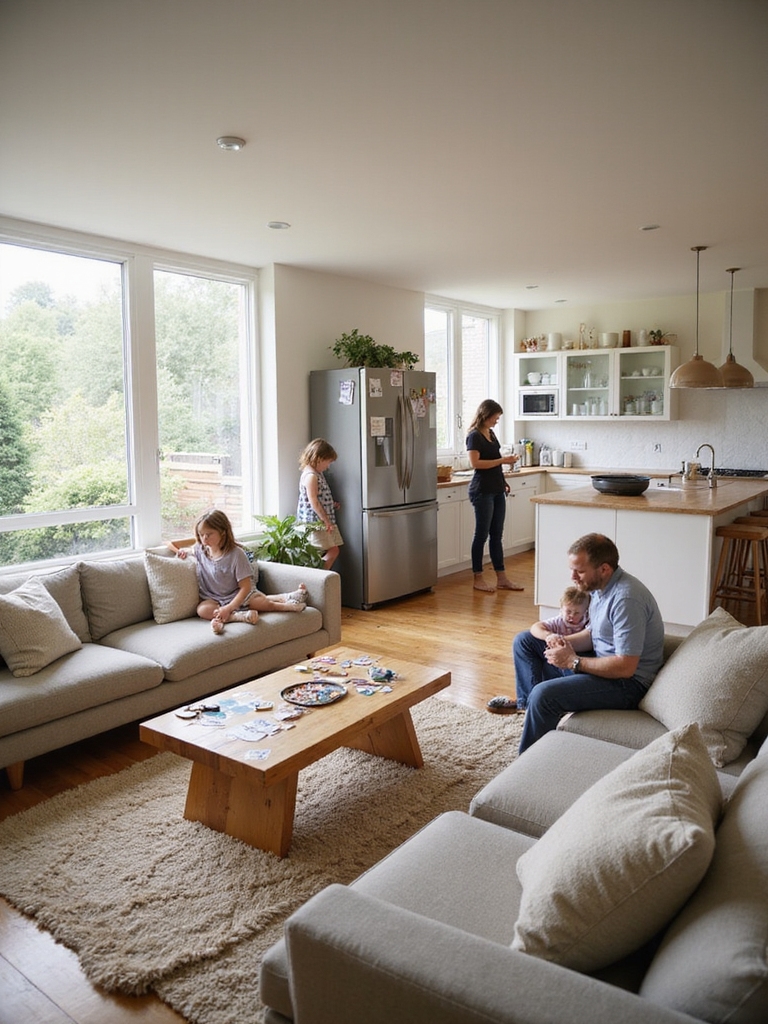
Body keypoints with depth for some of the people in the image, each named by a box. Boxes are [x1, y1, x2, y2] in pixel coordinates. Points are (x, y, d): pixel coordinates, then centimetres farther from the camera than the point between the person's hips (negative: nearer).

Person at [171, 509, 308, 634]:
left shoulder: (236, 554, -17)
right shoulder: (199, 550, -3)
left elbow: (245, 587, -20)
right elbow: (171, 545, 21)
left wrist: (228, 608, -31)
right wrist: (183, 551, -4)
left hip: (239, 595, -2)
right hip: (214, 599, 2)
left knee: (262, 602, -27)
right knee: (202, 609, -33)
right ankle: (237, 616, -42)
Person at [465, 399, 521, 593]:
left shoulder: (491, 434, 15)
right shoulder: (474, 436, -9)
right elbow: (475, 463, -20)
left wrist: (503, 482, 16)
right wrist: (502, 460, -19)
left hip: (497, 490, 8)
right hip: (482, 491, -8)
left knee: (496, 534, 10)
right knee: (482, 534, -1)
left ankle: (502, 578, 14)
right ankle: (478, 578, 9)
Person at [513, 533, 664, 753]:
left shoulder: (626, 598, -28)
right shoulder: (600, 586, 2)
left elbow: (625, 667, -29)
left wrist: (573, 661, -22)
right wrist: (566, 642, -6)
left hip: (627, 682, -10)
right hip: (600, 661, 10)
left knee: (543, 695, -29)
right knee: (524, 641, 10)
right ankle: (532, 707, 8)